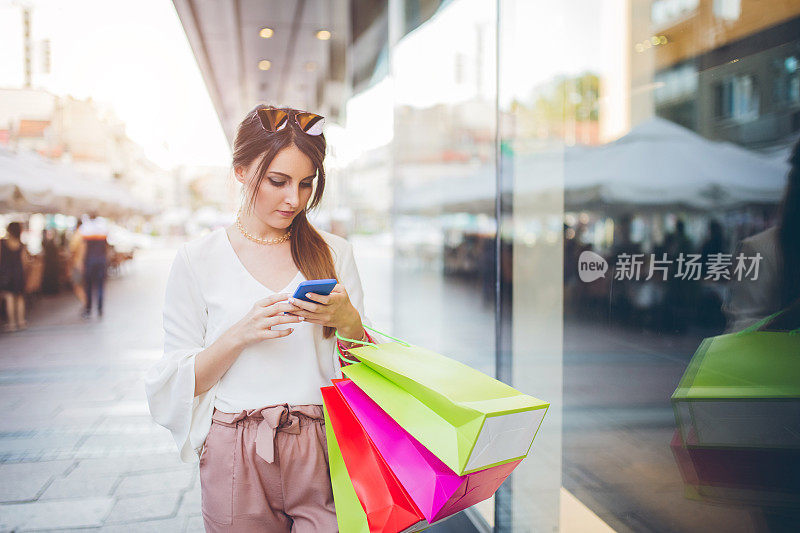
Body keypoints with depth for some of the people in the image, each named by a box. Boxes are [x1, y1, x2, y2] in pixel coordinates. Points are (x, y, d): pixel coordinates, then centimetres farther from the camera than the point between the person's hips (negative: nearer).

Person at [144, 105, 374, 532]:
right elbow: (181, 382, 0)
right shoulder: (197, 261, 0)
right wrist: (241, 334, -16)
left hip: (323, 454, 1)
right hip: (238, 464, -1)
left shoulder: (334, 253, 5)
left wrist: (348, 322, -12)